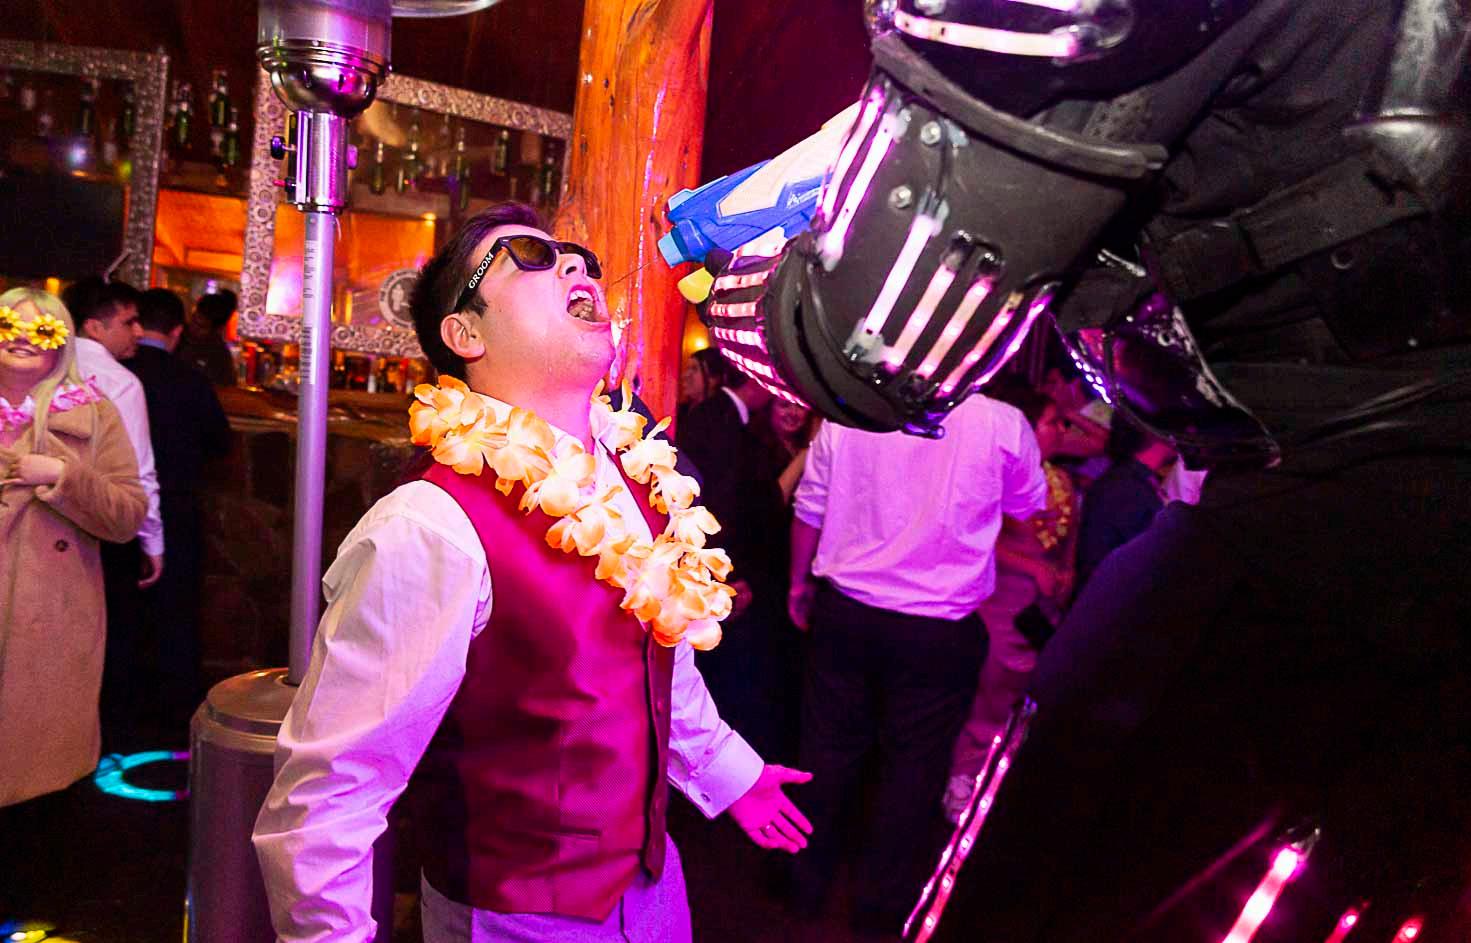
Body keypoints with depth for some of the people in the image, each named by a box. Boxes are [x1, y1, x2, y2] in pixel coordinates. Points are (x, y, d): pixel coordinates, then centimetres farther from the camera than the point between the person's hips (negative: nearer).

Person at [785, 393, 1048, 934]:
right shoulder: (1003, 424, -11)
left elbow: (809, 511, 4)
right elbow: (1029, 510, 7)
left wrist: (799, 583, 19)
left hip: (844, 613, 3)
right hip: (940, 630, -2)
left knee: (828, 748, 16)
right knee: (913, 765, 13)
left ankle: (805, 883, 33)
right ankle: (883, 903, 28)